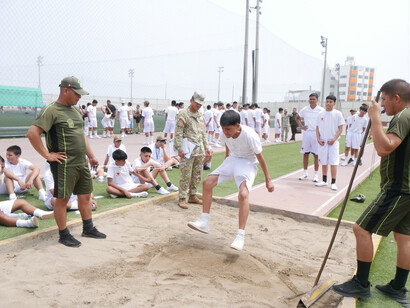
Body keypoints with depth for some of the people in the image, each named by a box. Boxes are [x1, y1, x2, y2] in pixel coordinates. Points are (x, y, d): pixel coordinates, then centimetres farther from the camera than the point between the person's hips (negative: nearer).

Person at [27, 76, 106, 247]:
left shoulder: (74, 110, 14)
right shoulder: (51, 111, -13)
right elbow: (32, 133, -20)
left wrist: (91, 156, 18)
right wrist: (47, 155, -17)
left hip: (81, 163, 8)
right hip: (64, 165, -8)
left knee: (85, 196, 16)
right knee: (62, 199, 4)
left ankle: (88, 229, 31)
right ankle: (64, 235, 18)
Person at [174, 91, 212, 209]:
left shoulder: (201, 116, 17)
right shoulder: (184, 114, -5)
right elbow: (178, 134, -10)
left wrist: (207, 147, 16)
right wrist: (180, 149, -16)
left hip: (200, 151, 7)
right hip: (188, 151, -7)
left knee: (197, 175, 11)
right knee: (186, 176, -5)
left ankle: (192, 196, 23)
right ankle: (182, 198, 3)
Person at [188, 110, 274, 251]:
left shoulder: (250, 135, -28)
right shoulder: (225, 133, -13)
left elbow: (260, 158, -15)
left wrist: (268, 180, -9)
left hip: (248, 164, -6)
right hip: (232, 160, 6)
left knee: (243, 194, -30)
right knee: (207, 182, -8)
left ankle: (240, 236, -23)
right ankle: (204, 222, 0)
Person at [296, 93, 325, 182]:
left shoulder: (321, 110, -3)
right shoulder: (304, 110, 5)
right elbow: (297, 118, 21)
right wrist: (301, 126, 7)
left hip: (316, 133, -3)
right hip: (306, 133, 3)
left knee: (316, 155, 1)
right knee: (305, 154, 7)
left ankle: (316, 174, 9)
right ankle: (305, 173, 18)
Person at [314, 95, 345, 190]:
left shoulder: (338, 114, -1)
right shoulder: (321, 114, 8)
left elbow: (340, 129, -2)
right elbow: (317, 128, 11)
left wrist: (333, 139, -13)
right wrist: (318, 139, -2)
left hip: (333, 142, -3)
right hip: (322, 142, 3)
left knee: (333, 162, -5)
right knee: (323, 162, 10)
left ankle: (333, 183, 0)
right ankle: (324, 181, 21)